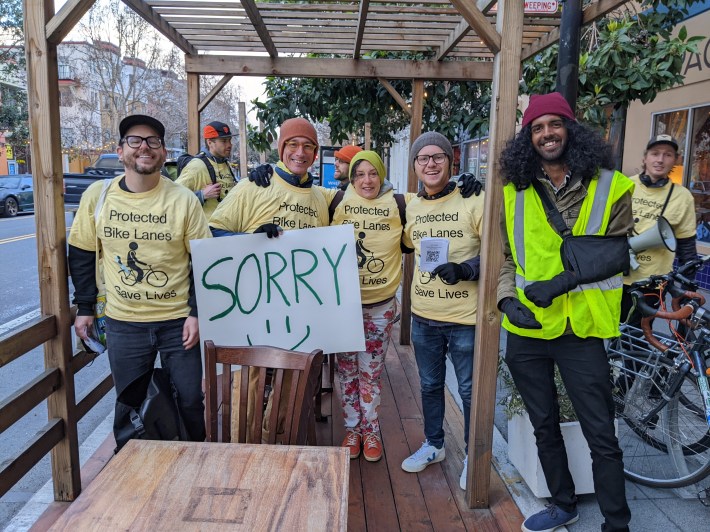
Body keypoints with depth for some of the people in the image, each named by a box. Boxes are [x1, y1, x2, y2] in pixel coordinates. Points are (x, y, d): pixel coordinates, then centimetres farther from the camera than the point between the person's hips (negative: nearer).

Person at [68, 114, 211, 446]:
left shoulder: (184, 200, -9)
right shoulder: (97, 195, -4)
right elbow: (81, 255, 7)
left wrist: (197, 313, -9)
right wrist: (84, 307, 6)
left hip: (178, 321, -1)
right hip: (122, 323, 2)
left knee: (189, 403, 9)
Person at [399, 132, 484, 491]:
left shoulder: (473, 202, -11)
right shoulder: (410, 207, 6)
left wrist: (466, 269, -24)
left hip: (465, 317, -5)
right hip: (423, 316, 5)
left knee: (470, 390, 9)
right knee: (430, 385, 20)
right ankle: (433, 445, 40)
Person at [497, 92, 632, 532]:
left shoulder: (608, 186, -3)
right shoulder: (514, 192, 4)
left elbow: (617, 253, -5)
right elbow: (507, 256, 8)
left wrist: (564, 281, -18)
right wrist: (508, 298, -9)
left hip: (580, 330, -3)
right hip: (525, 330, 3)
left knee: (602, 438, 5)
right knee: (545, 427, 19)